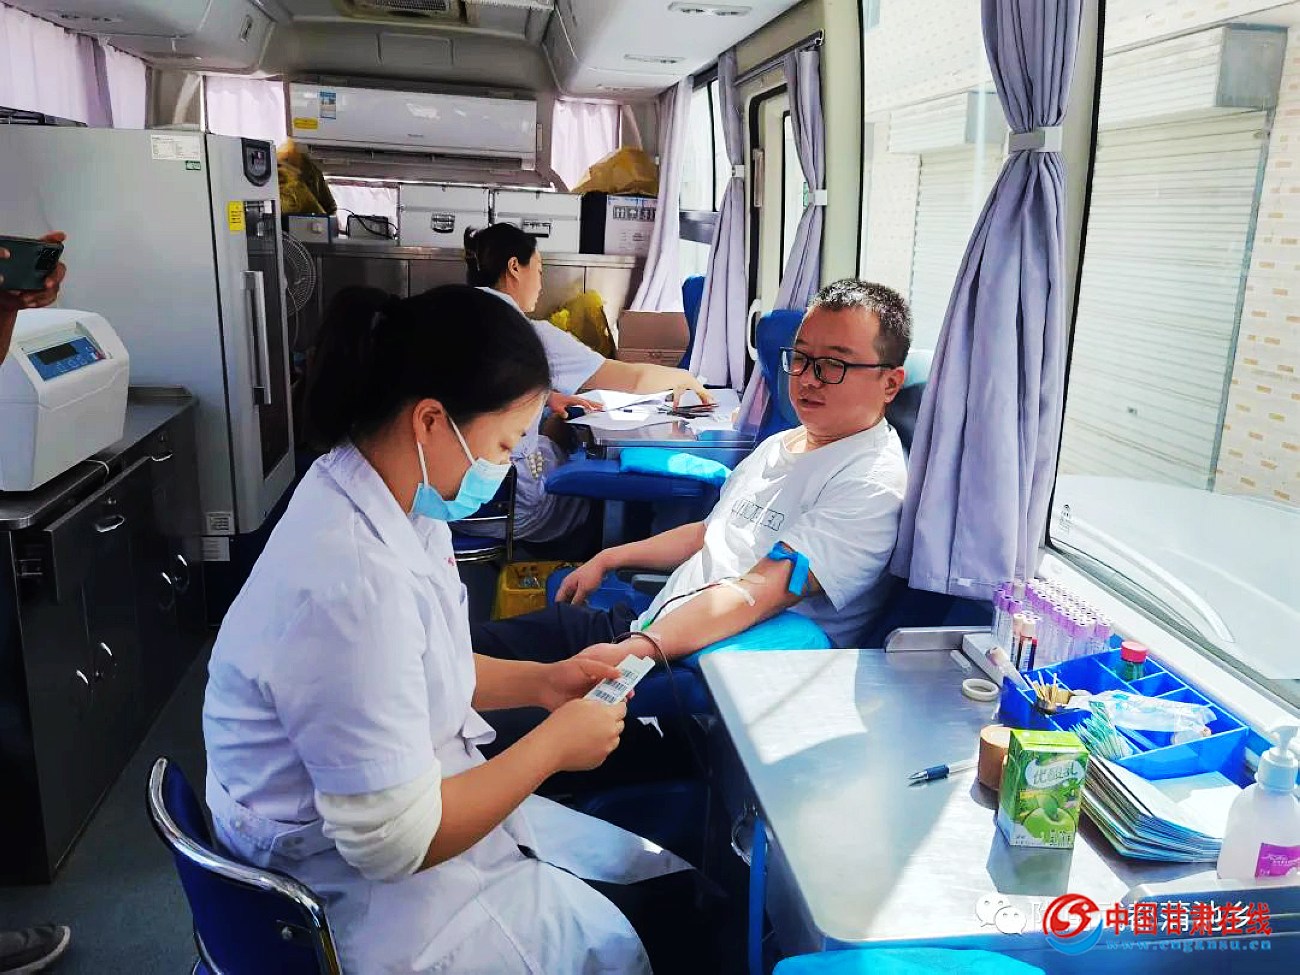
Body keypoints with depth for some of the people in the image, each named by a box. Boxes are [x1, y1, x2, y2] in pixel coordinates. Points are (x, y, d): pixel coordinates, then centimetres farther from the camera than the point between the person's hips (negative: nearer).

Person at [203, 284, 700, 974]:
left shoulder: (397, 504, -4)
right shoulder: (351, 582, -33)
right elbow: (395, 843, -27)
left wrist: (539, 682, 0)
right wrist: (555, 743, -17)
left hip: (414, 800, 8)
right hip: (361, 889, -8)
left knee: (662, 878, 10)